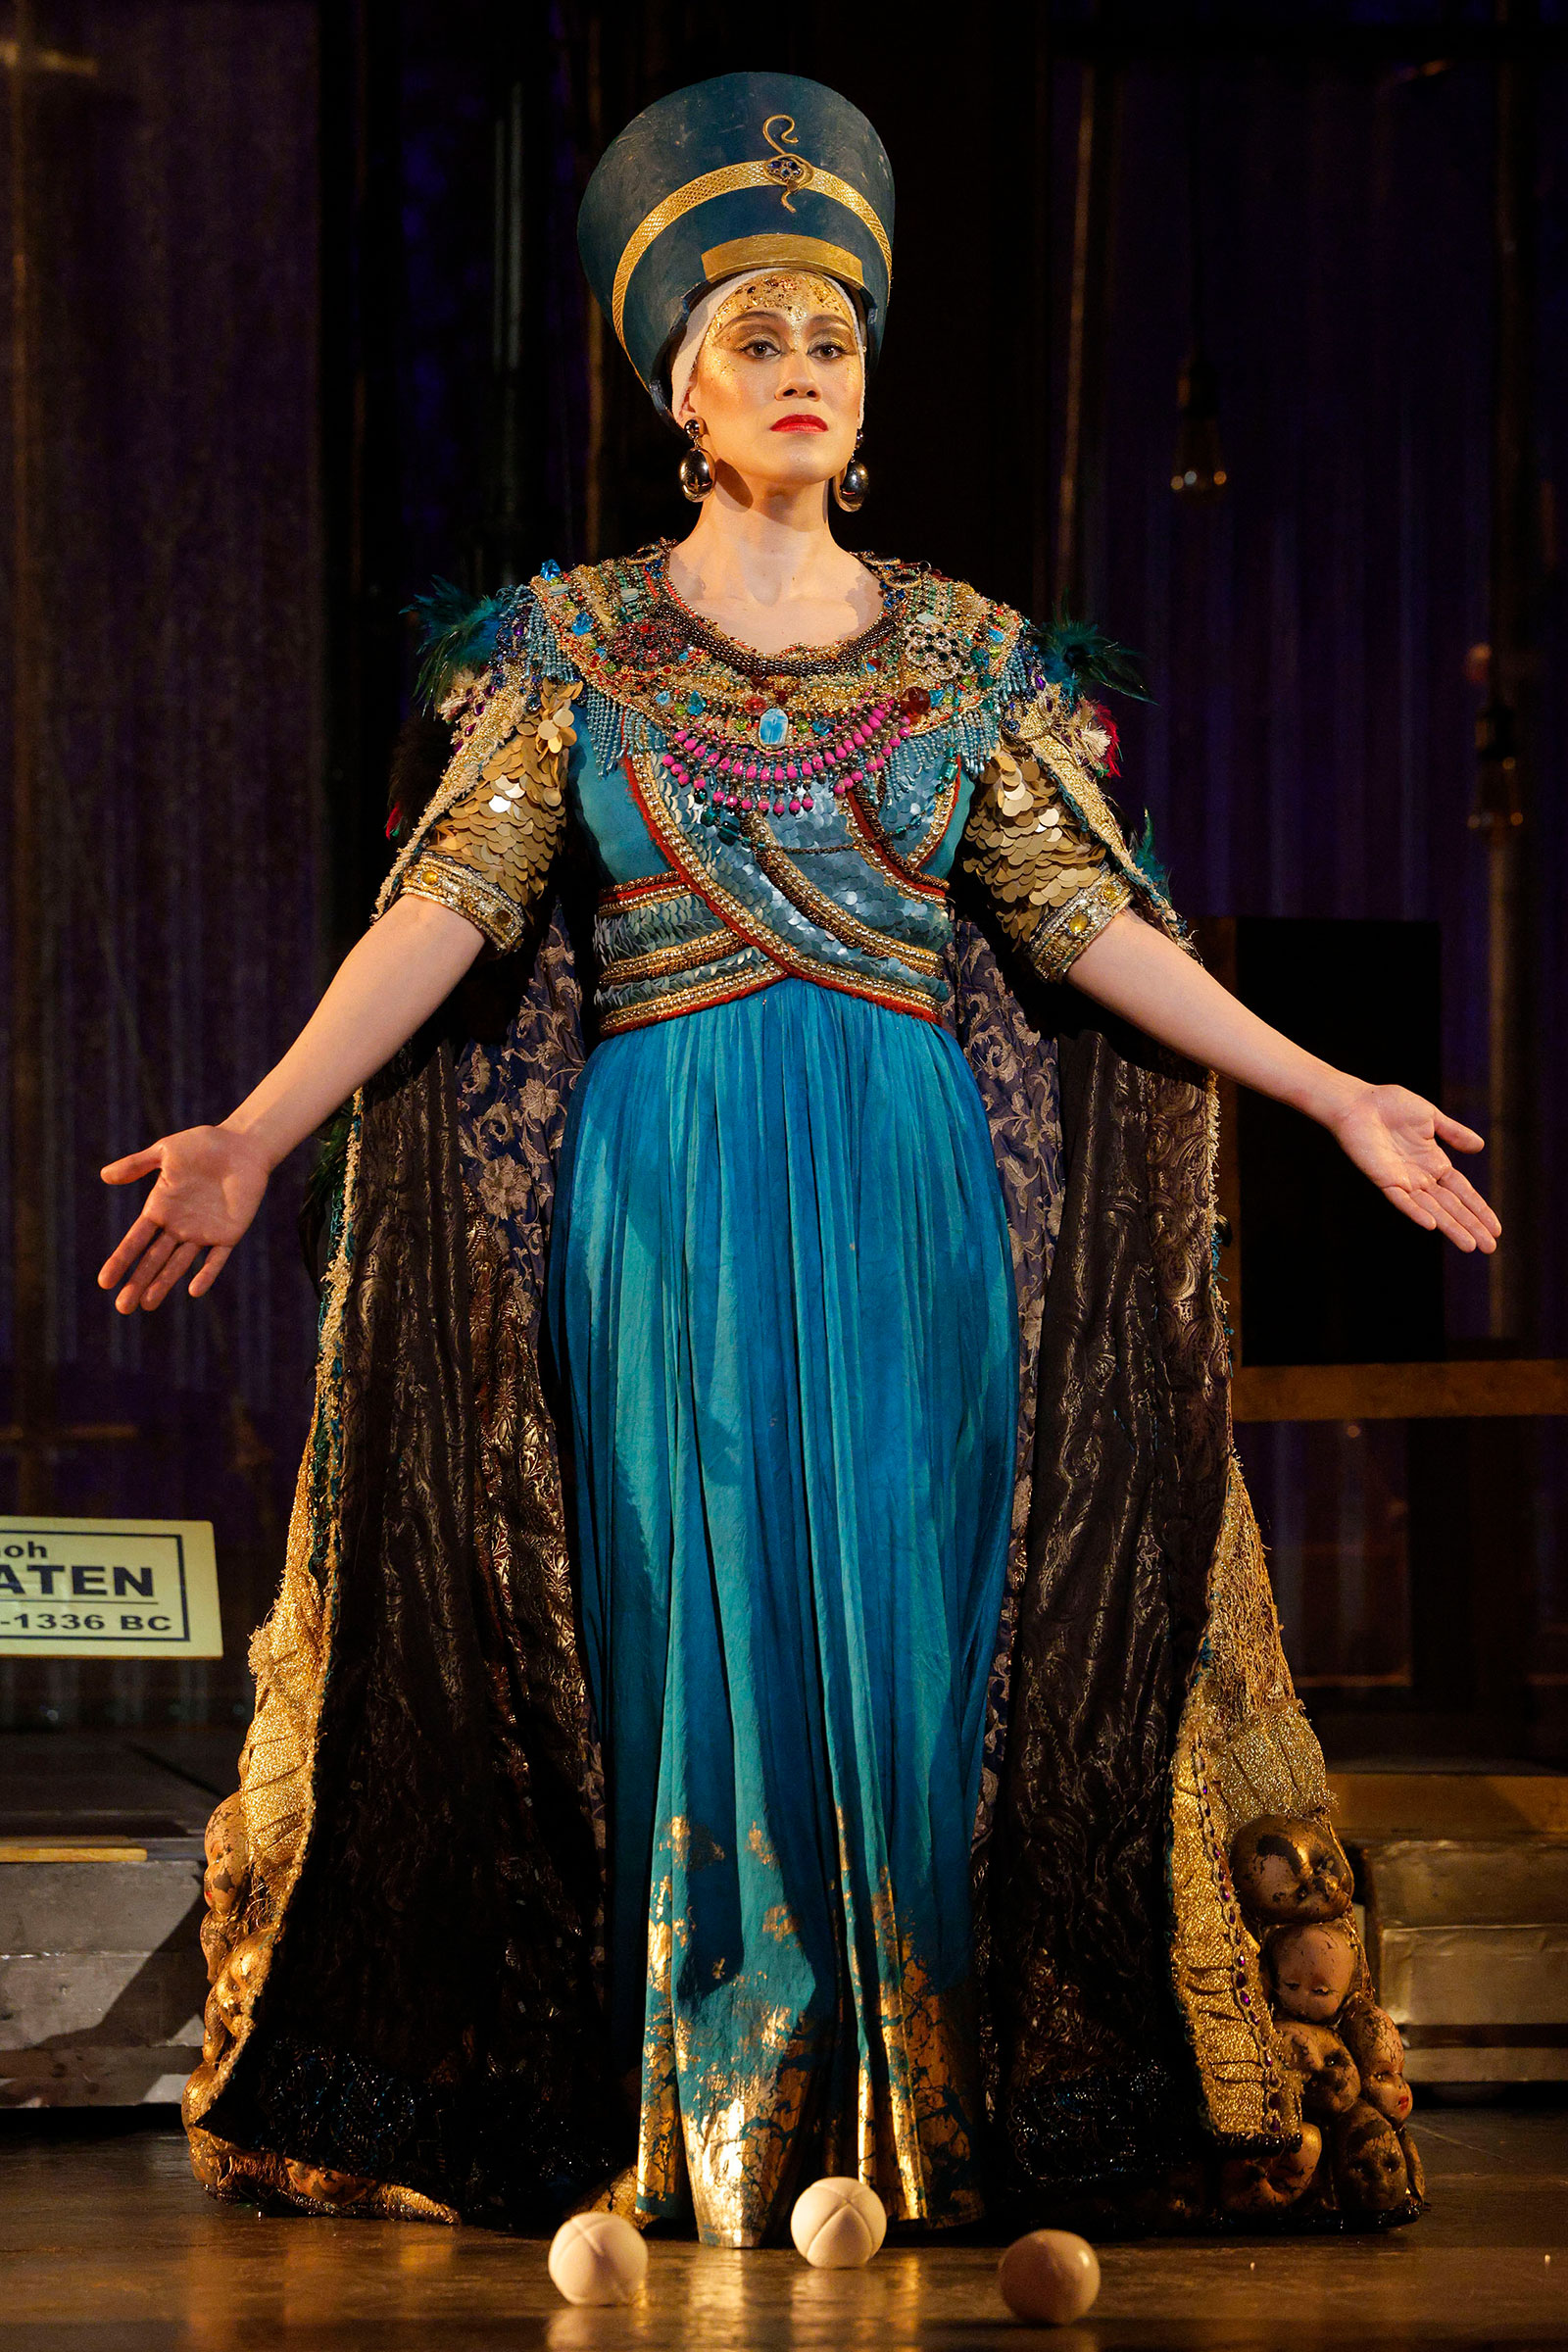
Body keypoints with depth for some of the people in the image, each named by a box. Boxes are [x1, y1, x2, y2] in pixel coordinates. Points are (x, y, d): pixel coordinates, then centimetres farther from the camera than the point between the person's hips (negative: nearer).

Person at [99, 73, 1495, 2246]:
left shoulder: (960, 654, 10)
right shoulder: (578, 643, 5)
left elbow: (1086, 918, 9)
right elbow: (451, 906, -2)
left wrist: (1334, 1095, 4)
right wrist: (253, 1137, -13)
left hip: (911, 1198, 1)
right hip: (665, 1201, -1)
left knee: (897, 1624, -1)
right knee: (693, 1612, -3)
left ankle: (897, 2108, 6)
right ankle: (704, 2123, 5)